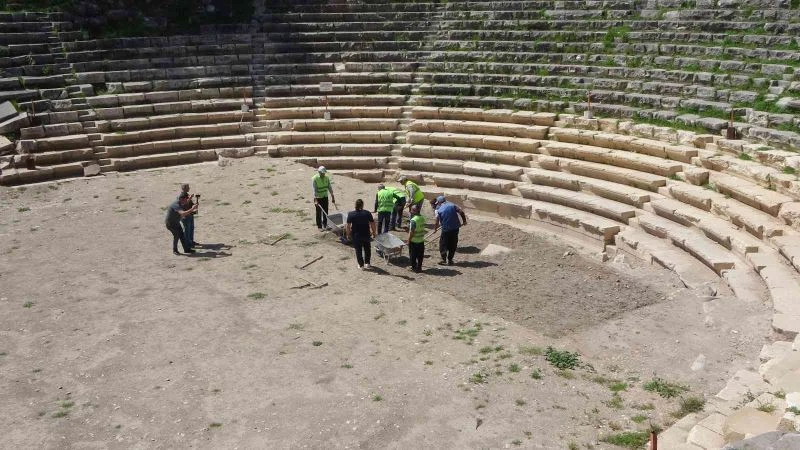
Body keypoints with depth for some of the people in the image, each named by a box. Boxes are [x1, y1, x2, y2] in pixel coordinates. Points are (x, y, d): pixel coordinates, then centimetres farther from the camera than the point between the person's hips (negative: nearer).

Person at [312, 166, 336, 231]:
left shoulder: (327, 178, -2)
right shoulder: (314, 179, -18)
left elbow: (329, 187, 4)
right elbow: (314, 190, -21)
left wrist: (332, 197, 3)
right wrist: (315, 200, -26)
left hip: (325, 197, 5)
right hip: (318, 198, -5)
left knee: (325, 212, 10)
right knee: (319, 213, 2)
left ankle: (325, 225, 23)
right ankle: (319, 226, 11)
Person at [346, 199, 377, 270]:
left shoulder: (351, 214, -10)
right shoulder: (368, 213, -8)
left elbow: (348, 226, -10)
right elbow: (372, 224, -4)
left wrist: (348, 234, 3)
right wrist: (374, 232, 9)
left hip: (356, 235, -1)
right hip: (366, 235, 1)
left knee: (358, 250, 13)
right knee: (367, 249, 22)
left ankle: (361, 265, 18)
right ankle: (367, 263, 27)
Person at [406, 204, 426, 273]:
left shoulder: (413, 220, -22)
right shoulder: (422, 218, 2)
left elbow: (411, 232, -22)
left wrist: (408, 240, -13)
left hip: (414, 241, -7)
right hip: (421, 240, 7)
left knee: (413, 255, 7)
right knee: (420, 255, 13)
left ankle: (414, 267, 14)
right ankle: (419, 267, 21)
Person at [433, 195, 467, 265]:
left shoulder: (438, 210, -3)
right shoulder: (452, 205, 3)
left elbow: (437, 222, -7)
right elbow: (461, 212, -5)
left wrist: (435, 229, 9)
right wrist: (464, 221, 5)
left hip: (446, 229, -3)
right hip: (455, 228, 3)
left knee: (443, 244, 15)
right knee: (453, 244, 14)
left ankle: (444, 259, 10)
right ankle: (450, 260, 18)